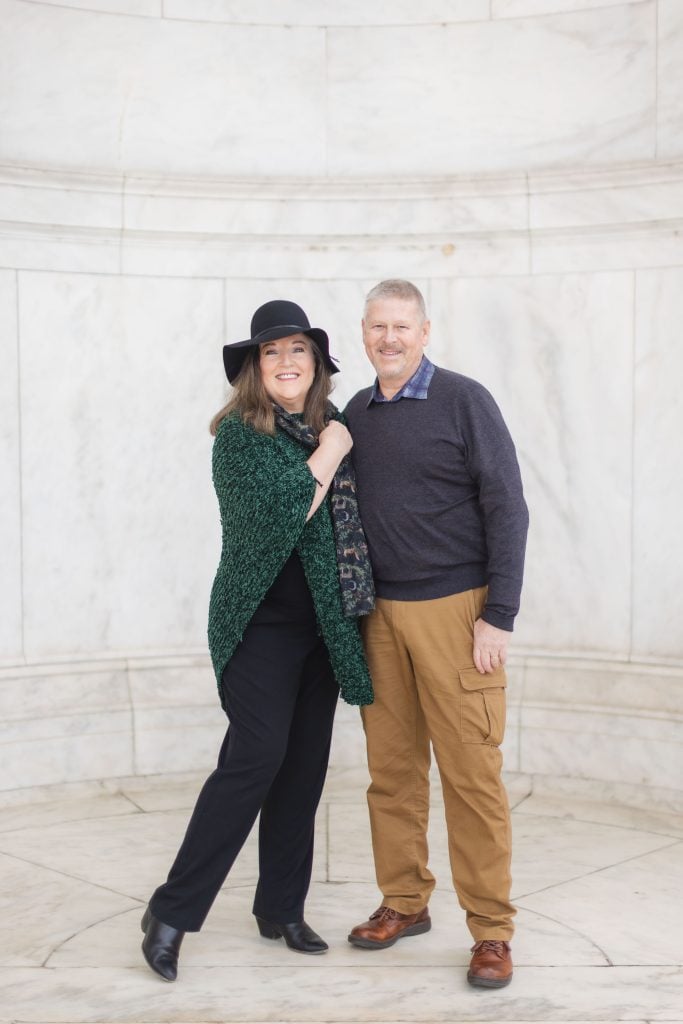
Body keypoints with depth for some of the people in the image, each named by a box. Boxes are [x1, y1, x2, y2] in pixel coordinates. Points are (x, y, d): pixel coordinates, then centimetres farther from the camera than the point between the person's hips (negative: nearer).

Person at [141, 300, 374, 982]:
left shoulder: (333, 424, 9)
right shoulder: (239, 433, -9)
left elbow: (351, 519, 18)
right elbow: (280, 513, -21)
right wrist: (327, 457, -13)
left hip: (322, 622, 6)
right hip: (260, 621, -6)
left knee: (306, 765, 8)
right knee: (256, 757, -13)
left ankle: (282, 908, 21)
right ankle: (172, 912, -2)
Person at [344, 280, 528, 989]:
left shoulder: (464, 402, -3)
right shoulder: (355, 414, 12)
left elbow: (506, 509, -6)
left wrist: (498, 616, -11)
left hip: (454, 610, -4)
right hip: (379, 613, 5)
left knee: (470, 771, -3)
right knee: (391, 769, 7)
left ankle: (491, 930, 5)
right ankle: (404, 903, 22)